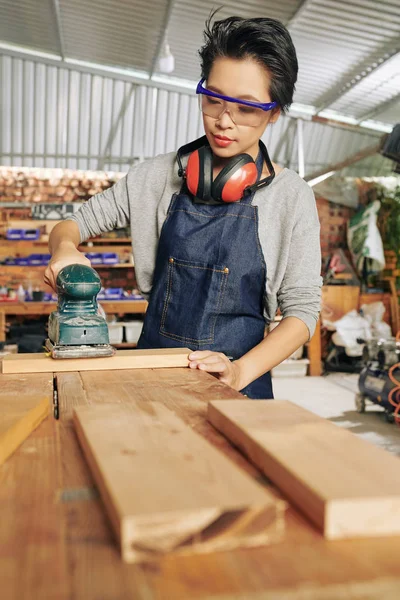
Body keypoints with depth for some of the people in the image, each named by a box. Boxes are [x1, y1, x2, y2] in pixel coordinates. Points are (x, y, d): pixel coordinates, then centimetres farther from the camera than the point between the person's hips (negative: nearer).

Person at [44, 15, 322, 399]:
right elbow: (70, 225, 4)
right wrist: (64, 249, -19)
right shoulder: (158, 176, -1)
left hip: (237, 381, -1)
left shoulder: (291, 197, -7)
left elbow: (302, 309, -8)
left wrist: (241, 372, -21)